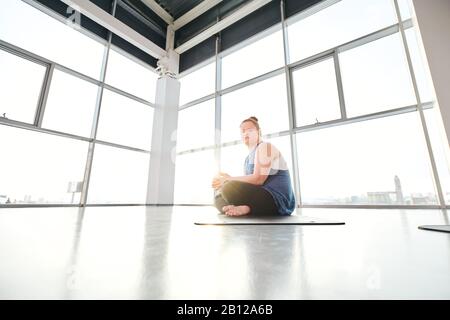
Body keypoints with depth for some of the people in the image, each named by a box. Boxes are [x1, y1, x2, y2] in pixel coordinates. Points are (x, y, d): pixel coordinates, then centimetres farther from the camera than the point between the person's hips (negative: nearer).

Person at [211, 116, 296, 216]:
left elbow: (258, 179, -19)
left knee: (229, 188, -31)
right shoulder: (248, 158, 21)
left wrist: (229, 179, -12)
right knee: (219, 195, 8)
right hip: (262, 198, 10)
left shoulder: (265, 147, -5)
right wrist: (223, 182, -7)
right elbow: (248, 184, 11)